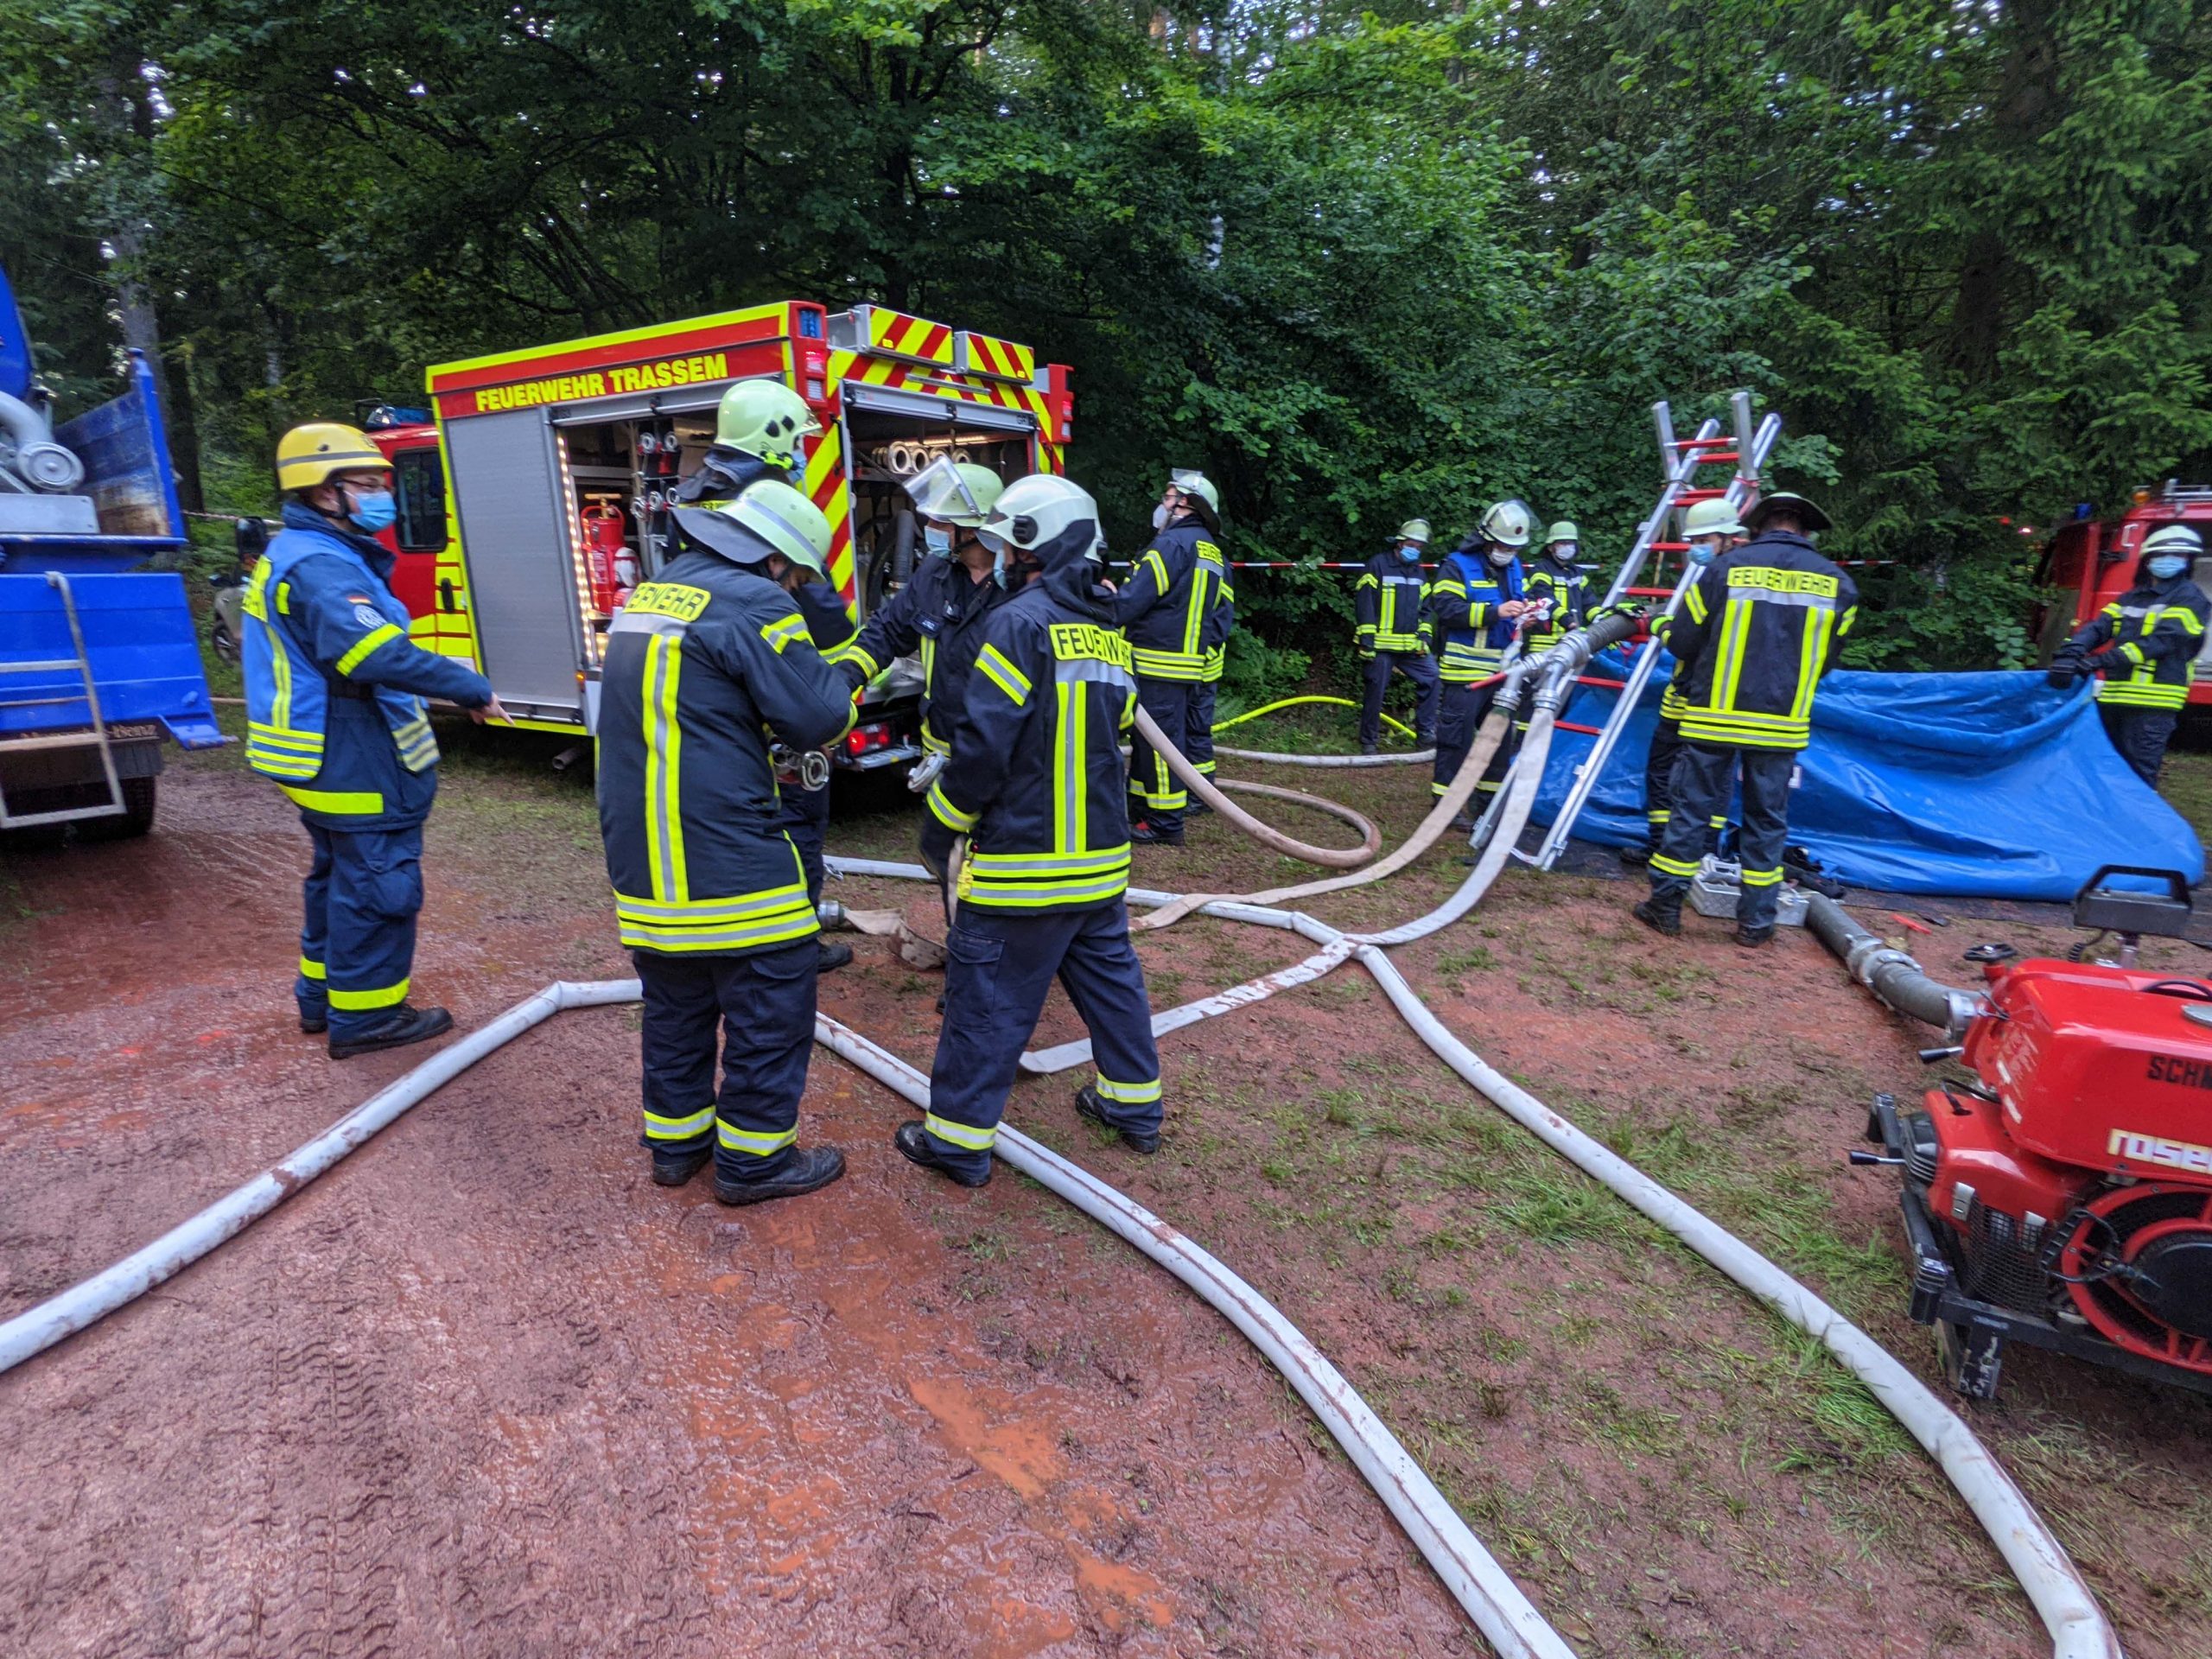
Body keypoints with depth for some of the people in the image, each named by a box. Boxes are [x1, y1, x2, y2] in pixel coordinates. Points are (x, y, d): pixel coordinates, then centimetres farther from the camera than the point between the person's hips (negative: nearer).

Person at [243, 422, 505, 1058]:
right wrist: (470, 689, -29)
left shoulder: (295, 555, 15)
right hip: (358, 765, -11)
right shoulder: (320, 566, -21)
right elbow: (380, 655, -35)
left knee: (340, 876, 21)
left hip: (329, 760, 11)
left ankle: (323, 995, 34)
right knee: (376, 885, -1)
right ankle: (364, 1017, 9)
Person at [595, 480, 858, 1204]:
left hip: (641, 851, 9)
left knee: (676, 999, 20)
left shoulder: (647, 595, 14)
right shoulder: (751, 603, -13)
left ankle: (675, 1141, 33)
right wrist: (841, 685, 6)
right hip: (725, 852, -9)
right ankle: (754, 1159, 15)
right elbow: (817, 716, -14)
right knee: (770, 1003, 5)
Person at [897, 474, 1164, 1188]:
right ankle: (1134, 1106, 33)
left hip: (1021, 863, -7)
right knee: (1109, 977, 20)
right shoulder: (1112, 632, 10)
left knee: (986, 1001, 4)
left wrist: (938, 831, -4)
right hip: (1101, 858, 8)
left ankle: (958, 1138, 16)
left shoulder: (1023, 621, -15)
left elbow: (984, 746, -19)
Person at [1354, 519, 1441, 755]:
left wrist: (1424, 634, 7)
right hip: (1380, 645, -6)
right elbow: (1364, 603, -10)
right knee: (1375, 692, -2)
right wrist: (1366, 638, -14)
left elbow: (1424, 607, 21)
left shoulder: (1418, 571, 15)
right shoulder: (1378, 565, -6)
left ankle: (1425, 733, 6)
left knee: (1431, 677, -4)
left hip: (1410, 645, 6)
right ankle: (1369, 742, 10)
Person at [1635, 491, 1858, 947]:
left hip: (1713, 717, -2)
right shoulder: (1838, 584, 5)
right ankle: (1756, 920, 17)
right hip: (1781, 723, 2)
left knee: (1690, 808, 6)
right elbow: (1826, 661, 14)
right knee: (1767, 820, 11)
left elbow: (1681, 643, -3)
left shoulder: (1725, 568, -5)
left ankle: (1666, 906, 11)